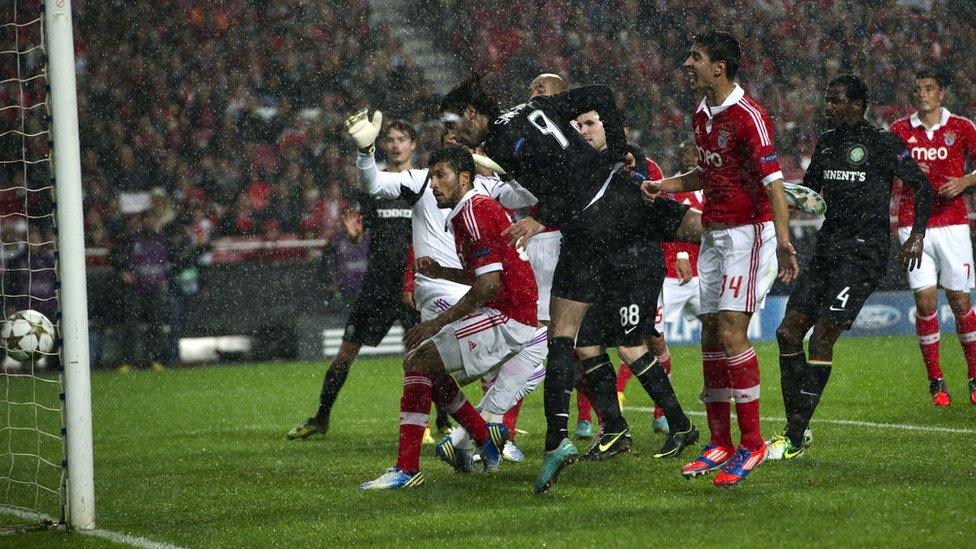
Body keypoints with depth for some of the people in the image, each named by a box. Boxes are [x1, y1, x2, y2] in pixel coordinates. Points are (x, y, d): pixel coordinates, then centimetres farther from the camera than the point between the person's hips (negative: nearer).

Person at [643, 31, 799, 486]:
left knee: (731, 332, -14)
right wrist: (666, 185, 13)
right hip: (713, 234, 8)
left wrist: (782, 239, -30)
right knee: (710, 334, 5)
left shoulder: (748, 116, -15)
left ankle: (751, 443, -7)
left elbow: (772, 179, -21)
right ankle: (720, 443, 11)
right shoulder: (701, 116, 12)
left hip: (748, 231, -8)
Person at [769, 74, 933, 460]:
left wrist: (917, 235, -14)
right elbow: (808, 189, 24)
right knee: (789, 332, 0)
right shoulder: (826, 143, 13)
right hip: (827, 251, 8)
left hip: (864, 254, -8)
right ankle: (795, 430, 10)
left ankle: (794, 440, -12)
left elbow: (922, 186, -4)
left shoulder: (882, 144, -7)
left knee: (821, 338, -14)